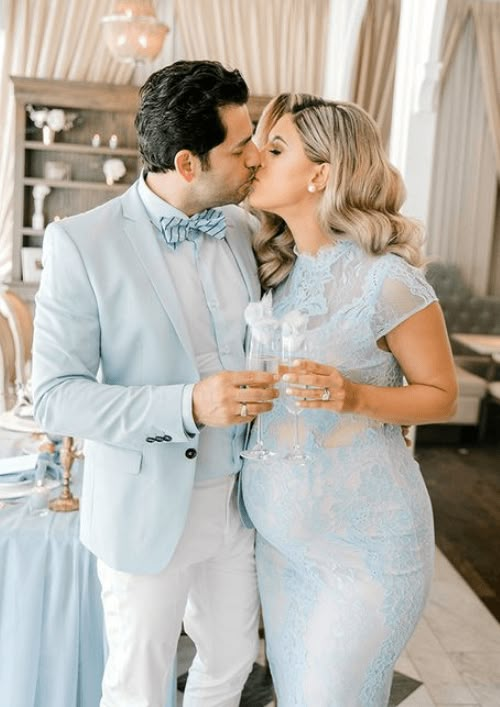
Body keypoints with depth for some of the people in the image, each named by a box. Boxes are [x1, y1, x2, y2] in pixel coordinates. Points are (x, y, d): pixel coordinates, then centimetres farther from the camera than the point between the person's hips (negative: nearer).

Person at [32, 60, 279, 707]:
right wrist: (189, 406, -30)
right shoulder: (81, 242, -17)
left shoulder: (241, 229, 0)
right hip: (146, 511, -5)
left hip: (235, 501, 5)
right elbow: (54, 396, -18)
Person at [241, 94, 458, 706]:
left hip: (364, 539, -6)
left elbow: (440, 396, -9)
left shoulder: (387, 280, -19)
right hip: (278, 525, 6)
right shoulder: (272, 267, 2)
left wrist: (353, 397, -25)